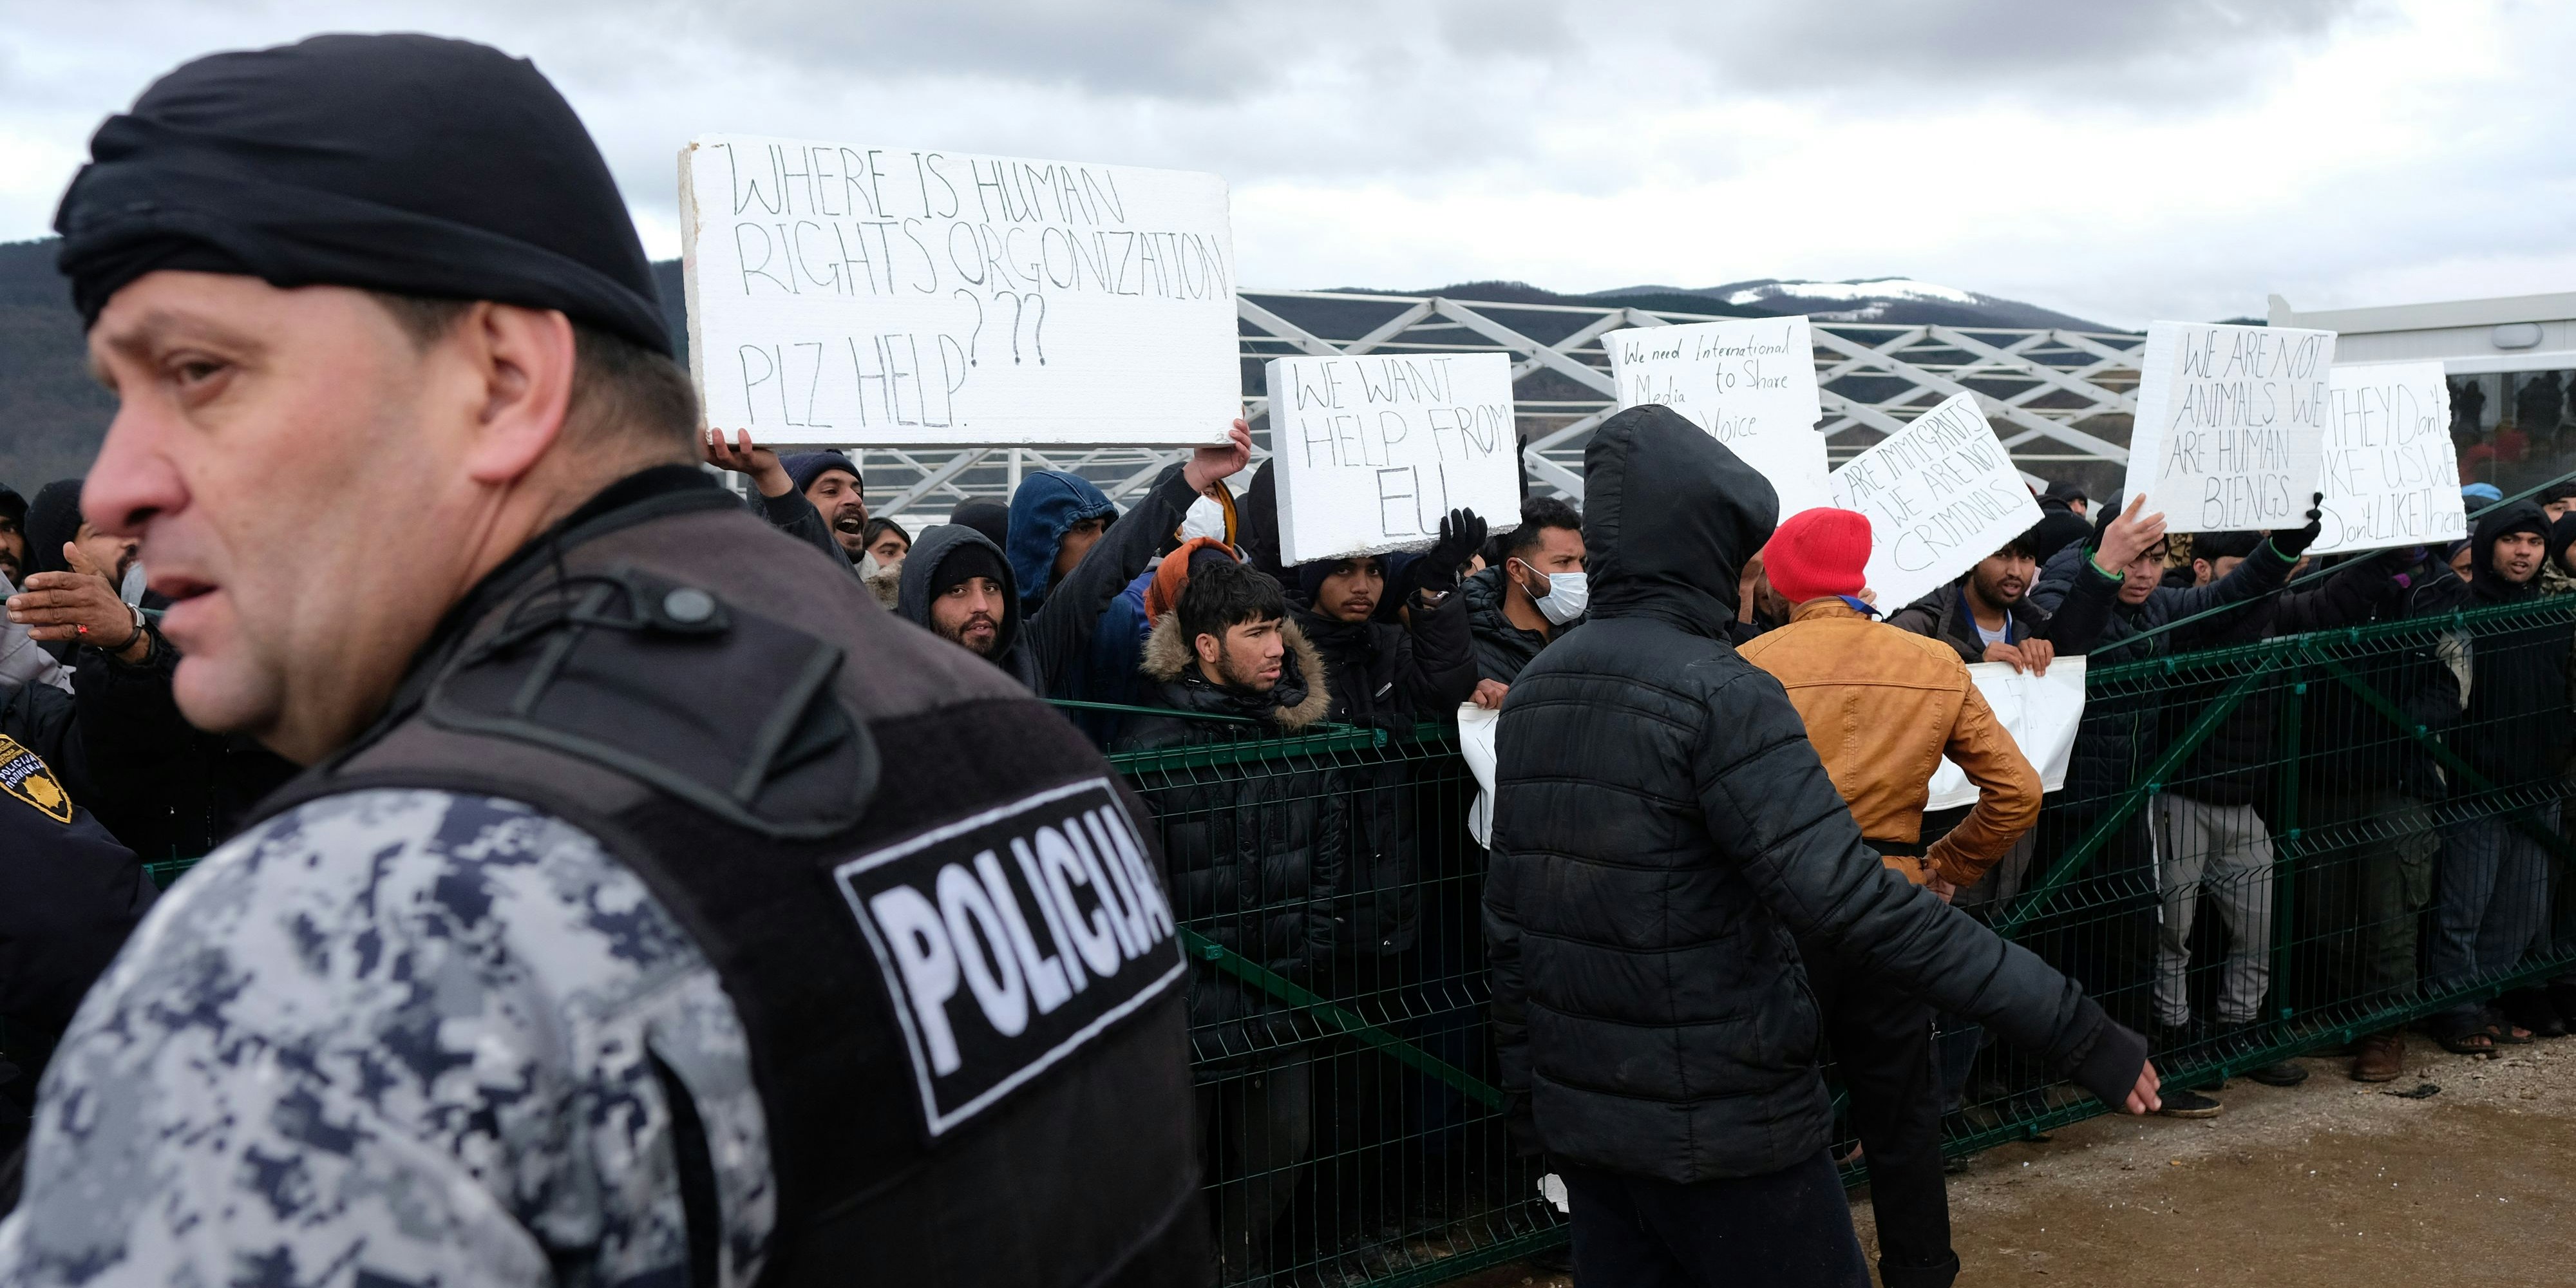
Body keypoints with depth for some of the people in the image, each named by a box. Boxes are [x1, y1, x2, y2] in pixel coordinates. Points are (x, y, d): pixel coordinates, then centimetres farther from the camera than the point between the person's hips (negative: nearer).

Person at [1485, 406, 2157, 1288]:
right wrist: (2066, 1025, -23)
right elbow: (1854, 905, -26)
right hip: (1721, 1126, -7)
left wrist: (1527, 1087, 20)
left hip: (1581, 1116, 7)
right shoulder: (1718, 691, -18)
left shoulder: (1535, 691, 5)